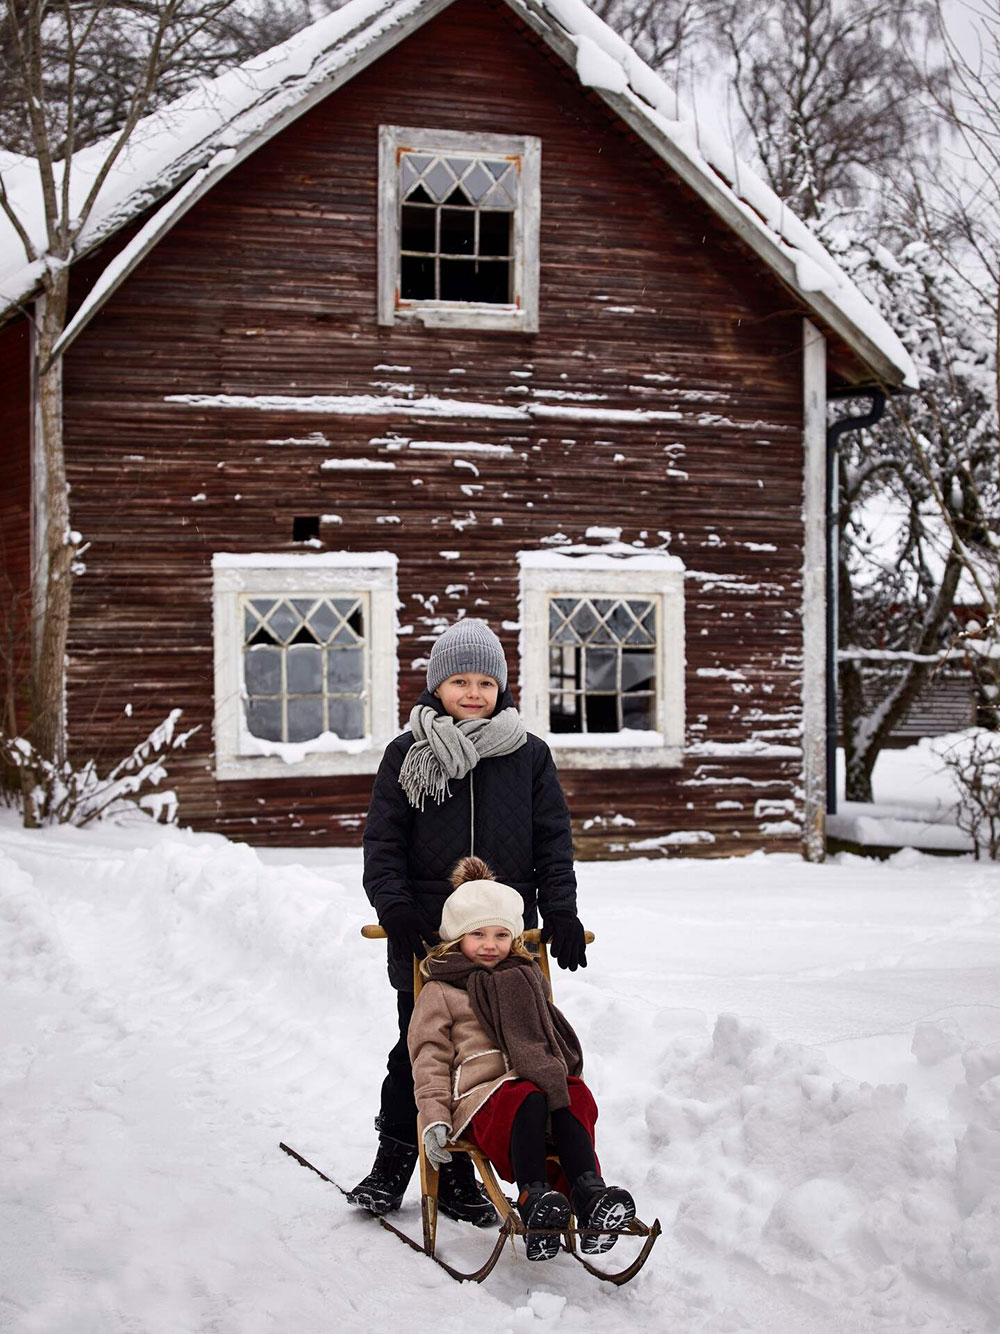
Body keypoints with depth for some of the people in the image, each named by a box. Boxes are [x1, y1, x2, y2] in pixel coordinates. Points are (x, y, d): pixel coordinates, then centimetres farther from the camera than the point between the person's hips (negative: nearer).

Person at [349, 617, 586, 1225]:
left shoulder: (529, 756, 8)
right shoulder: (407, 756, 4)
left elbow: (554, 841, 8)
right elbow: (383, 843, 1)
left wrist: (561, 912, -2)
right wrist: (397, 909, -12)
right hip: (424, 936, -1)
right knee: (420, 1051, 5)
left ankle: (457, 1172, 20)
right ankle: (393, 1164, 23)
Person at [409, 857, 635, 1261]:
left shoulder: (527, 979, 30)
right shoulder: (440, 992, 14)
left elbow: (556, 1040, 34)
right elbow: (430, 1058, 6)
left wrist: (561, 1079, 18)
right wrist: (434, 1118, -7)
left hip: (542, 1083, 4)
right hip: (481, 1095, -4)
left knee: (574, 1098, -32)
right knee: (529, 1102, -38)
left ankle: (588, 1190, -43)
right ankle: (533, 1197, -44)